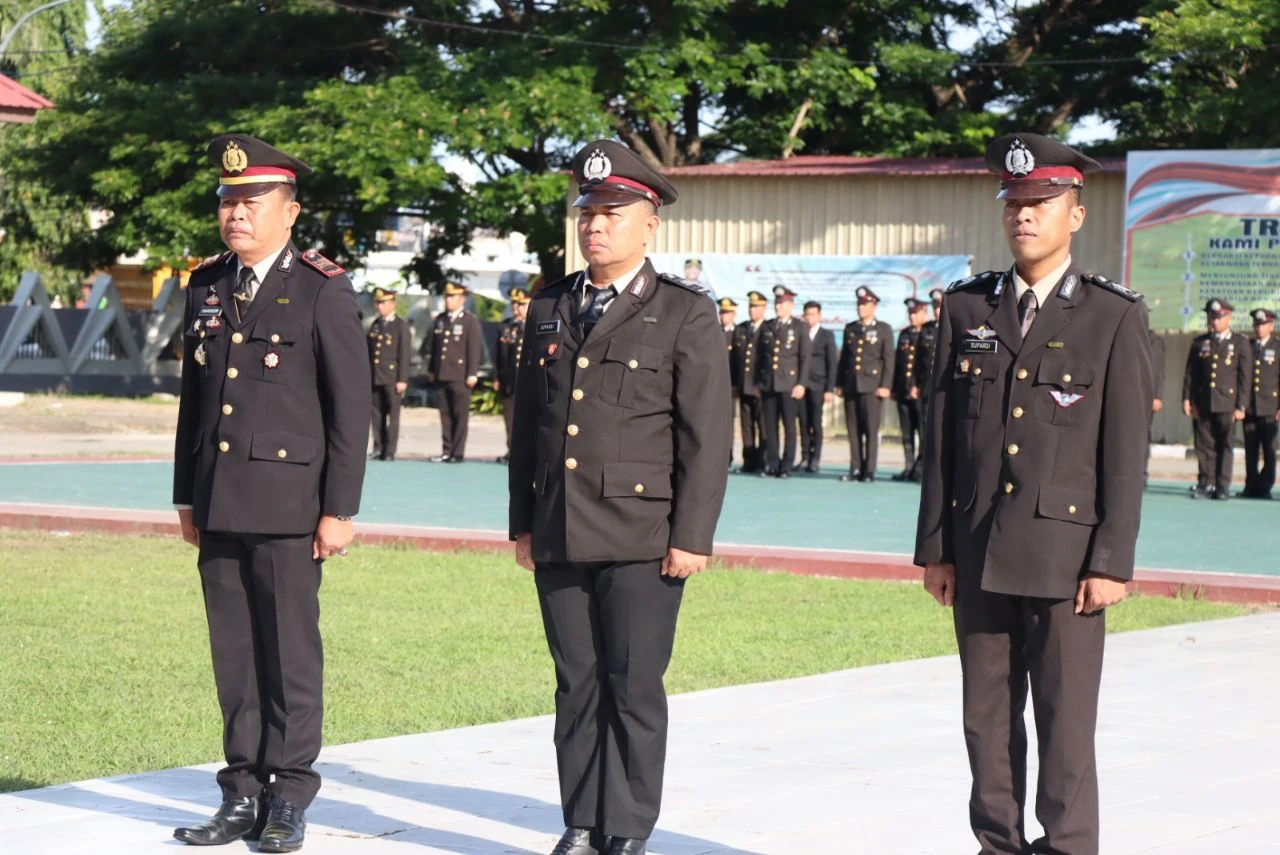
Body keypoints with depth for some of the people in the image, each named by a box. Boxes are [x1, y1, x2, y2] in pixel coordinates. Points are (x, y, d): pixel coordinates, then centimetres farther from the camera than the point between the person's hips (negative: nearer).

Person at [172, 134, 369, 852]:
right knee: (235, 657, 8)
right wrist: (188, 496, 15)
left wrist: (340, 509, -10)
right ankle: (244, 797, 15)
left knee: (291, 653, 0)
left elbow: (351, 407, -7)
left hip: (288, 505, -5)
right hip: (220, 507, 5)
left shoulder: (324, 292, -5)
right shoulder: (207, 287, 12)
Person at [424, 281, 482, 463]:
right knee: (445, 414, 7)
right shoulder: (440, 320, 16)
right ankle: (446, 451, 11)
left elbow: (475, 349, -7)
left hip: (460, 377, -5)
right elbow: (432, 345, 20)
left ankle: (458, 453, 0)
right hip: (441, 376, 5)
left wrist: (472, 374, -12)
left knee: (460, 415, -3)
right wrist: (431, 369, 15)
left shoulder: (471, 321, -2)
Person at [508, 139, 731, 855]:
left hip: (642, 539, -4)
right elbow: (528, 421, 18)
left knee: (634, 689, -2)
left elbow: (708, 437, -5)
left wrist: (692, 536, -10)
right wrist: (522, 521, 13)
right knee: (577, 688, 8)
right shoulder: (551, 309, 15)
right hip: (559, 538, 5)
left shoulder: (686, 314, 0)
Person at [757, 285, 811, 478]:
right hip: (768, 383, 3)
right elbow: (761, 356, 15)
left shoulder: (799, 328, 2)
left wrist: (801, 384, -9)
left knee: (789, 426, -1)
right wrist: (758, 382, 10)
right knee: (769, 426, 2)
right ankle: (772, 464, 8)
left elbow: (805, 358, -1)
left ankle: (787, 467, 2)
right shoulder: (766, 328, 13)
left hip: (789, 385, -3)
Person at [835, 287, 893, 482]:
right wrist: (839, 384, 13)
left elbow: (888, 360, 0)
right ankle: (855, 469, 5)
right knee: (853, 429, 2)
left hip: (872, 386, -4)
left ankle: (869, 471, -5)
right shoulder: (850, 329, 18)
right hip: (851, 385, 4)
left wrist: (885, 386, -8)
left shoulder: (884, 330, 6)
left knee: (871, 429, -7)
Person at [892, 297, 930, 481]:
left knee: (925, 431, -6)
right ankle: (909, 468, 11)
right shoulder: (904, 334, 17)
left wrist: (919, 387, -14)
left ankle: (920, 470, -5)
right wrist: (895, 388, 13)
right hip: (904, 390, 6)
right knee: (907, 433, 7)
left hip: (923, 391, -6)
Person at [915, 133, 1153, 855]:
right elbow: (942, 435, 9)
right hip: (979, 552, 4)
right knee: (988, 718, 9)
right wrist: (936, 546, 6)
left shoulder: (1115, 319, -1)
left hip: (1065, 553, -4)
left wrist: (1111, 561, -9)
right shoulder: (967, 309, 9)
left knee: (1066, 725, -2)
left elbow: (1126, 452, -4)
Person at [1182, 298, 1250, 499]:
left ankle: (1223, 486, 3)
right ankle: (1205, 483, 7)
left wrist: (1241, 406, -5)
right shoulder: (1199, 343, 12)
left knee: (1225, 445, -1)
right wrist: (1187, 399, 1)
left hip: (1227, 404, -2)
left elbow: (1244, 377, 1)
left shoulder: (1241, 343, 5)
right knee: (1204, 445, 2)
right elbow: (1190, 373, 10)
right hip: (1202, 405, 2)